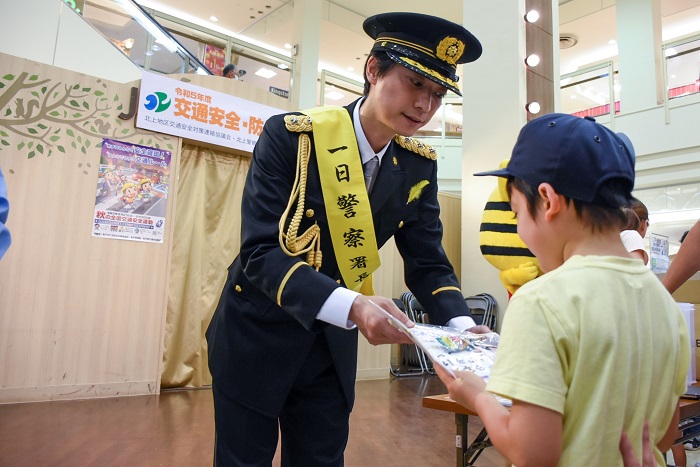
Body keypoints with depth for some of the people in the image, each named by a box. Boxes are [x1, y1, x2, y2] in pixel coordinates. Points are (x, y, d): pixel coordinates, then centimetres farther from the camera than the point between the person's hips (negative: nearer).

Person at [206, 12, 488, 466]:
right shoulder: (291, 136, -19)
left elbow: (428, 263, -2)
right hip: (256, 334, -3)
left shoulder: (418, 167, -4)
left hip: (332, 346, 4)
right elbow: (261, 252, -25)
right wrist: (351, 305, -38)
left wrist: (462, 325, -21)